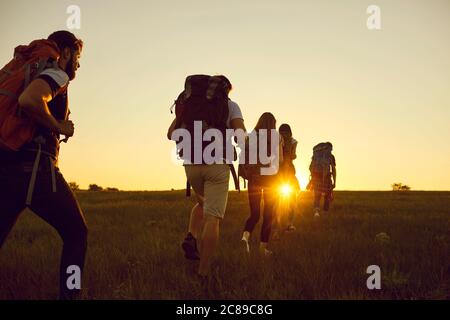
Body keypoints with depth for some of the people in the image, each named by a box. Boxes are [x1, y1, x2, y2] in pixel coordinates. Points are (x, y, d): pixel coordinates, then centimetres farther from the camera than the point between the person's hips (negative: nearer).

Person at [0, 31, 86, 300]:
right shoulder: (57, 74, -2)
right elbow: (28, 101, -23)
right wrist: (60, 127, -10)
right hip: (35, 169, -8)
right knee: (76, 234, 9)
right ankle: (69, 294, 6)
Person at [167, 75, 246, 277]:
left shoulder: (189, 103, 15)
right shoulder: (230, 105, 6)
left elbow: (171, 134, 9)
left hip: (192, 164, 4)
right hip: (217, 163, -4)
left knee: (203, 203, 30)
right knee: (212, 218, -4)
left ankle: (191, 238, 6)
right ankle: (203, 274, -10)